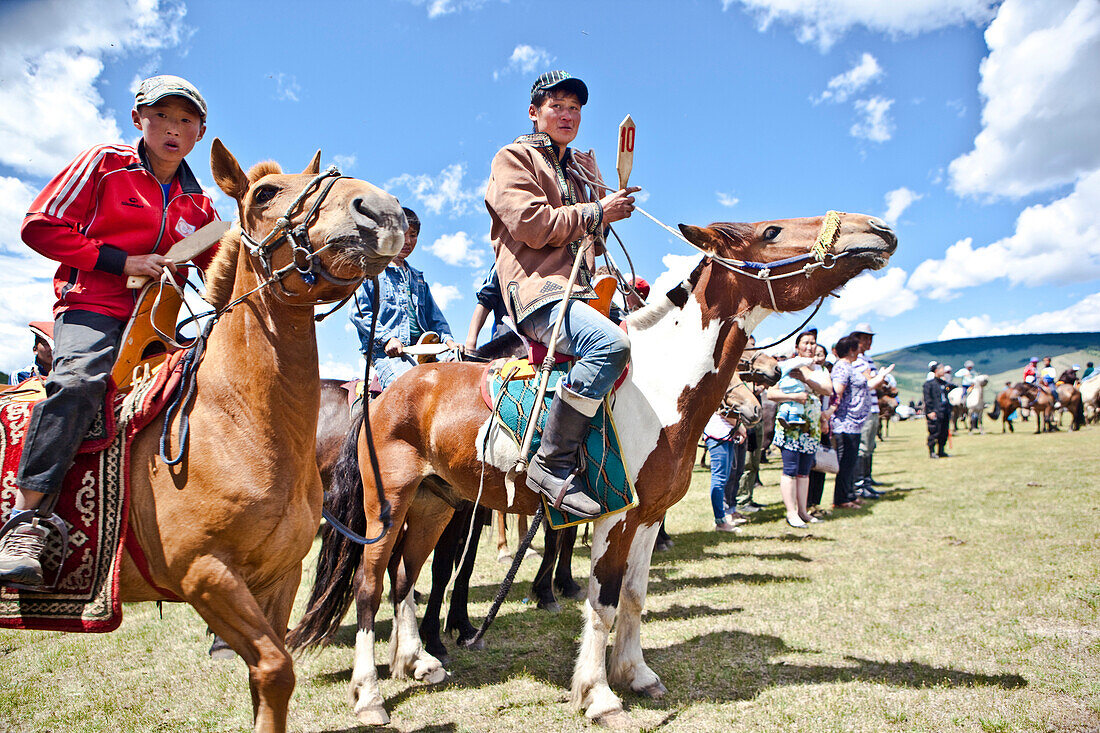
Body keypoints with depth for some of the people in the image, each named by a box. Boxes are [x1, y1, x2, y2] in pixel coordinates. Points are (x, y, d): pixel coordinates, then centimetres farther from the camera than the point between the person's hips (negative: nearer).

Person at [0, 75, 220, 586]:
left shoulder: (198, 205, 19)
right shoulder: (104, 163, 7)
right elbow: (41, 226, 1)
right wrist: (121, 261, -10)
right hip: (92, 307, -4)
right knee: (78, 380, -33)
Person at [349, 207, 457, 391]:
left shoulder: (417, 278, 30)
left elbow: (435, 318, 27)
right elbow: (358, 312, 0)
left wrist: (448, 340, 6)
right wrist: (386, 338, -13)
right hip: (384, 351, -6)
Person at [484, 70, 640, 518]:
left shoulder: (584, 168, 29)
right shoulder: (513, 159, 7)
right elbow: (531, 224, -10)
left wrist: (615, 205, 16)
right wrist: (598, 212, -6)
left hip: (583, 291, 9)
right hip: (538, 290, -8)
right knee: (611, 342, -34)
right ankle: (551, 465, -28)